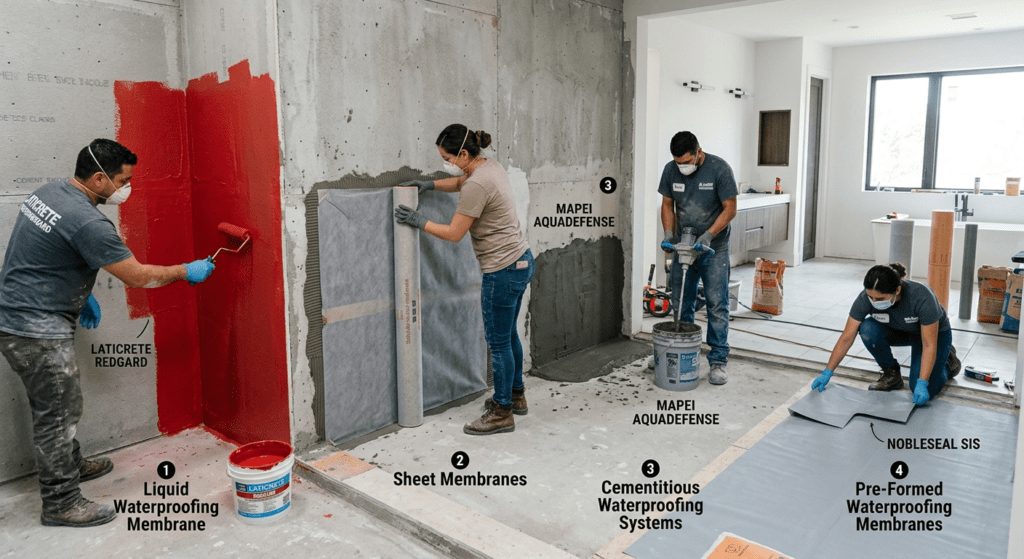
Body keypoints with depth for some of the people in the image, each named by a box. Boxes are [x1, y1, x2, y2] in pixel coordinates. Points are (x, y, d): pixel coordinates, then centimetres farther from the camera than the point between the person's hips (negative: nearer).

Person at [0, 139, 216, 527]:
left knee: (53, 404, 23)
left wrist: (81, 296, 21)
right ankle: (60, 502, 12)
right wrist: (188, 271, -6)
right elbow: (138, 276, -20)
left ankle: (72, 465, 40)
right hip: (37, 330, -10)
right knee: (59, 411, 0)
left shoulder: (49, 192, 6)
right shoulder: (87, 222, -25)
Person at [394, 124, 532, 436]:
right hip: (521, 261, 10)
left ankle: (502, 413, 14)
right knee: (508, 335, 21)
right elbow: (461, 182, 29)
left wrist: (418, 222, -5)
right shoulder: (489, 166, 8)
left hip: (503, 271, -10)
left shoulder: (477, 186, -22)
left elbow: (454, 233, -16)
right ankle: (516, 395, 36)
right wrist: (431, 185, 15)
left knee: (499, 342, 1)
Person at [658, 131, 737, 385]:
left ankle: (718, 361, 4)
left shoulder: (719, 169, -14)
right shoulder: (670, 170, -2)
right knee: (680, 305, 9)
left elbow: (730, 208, -11)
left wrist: (708, 235, -22)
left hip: (714, 250, -4)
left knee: (717, 305, -4)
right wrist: (669, 234, -7)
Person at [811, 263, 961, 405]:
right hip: (899, 331, 3)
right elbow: (847, 337, -24)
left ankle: (947, 360, 13)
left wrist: (922, 384, -38)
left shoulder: (922, 297, -39)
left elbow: (929, 345, -32)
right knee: (868, 329, -31)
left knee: (922, 394, -18)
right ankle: (892, 374, -7)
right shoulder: (866, 298, -30)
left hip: (934, 332, -3)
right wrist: (827, 372, -25)